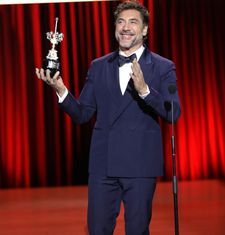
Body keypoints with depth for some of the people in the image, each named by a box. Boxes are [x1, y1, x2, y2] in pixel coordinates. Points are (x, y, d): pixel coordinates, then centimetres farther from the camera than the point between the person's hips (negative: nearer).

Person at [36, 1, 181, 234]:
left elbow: (173, 113, -10)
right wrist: (61, 90, -9)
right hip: (103, 163, 3)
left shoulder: (163, 67, 0)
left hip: (140, 164, -3)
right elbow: (82, 114, 8)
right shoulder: (98, 67, 10)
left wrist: (144, 89, -25)